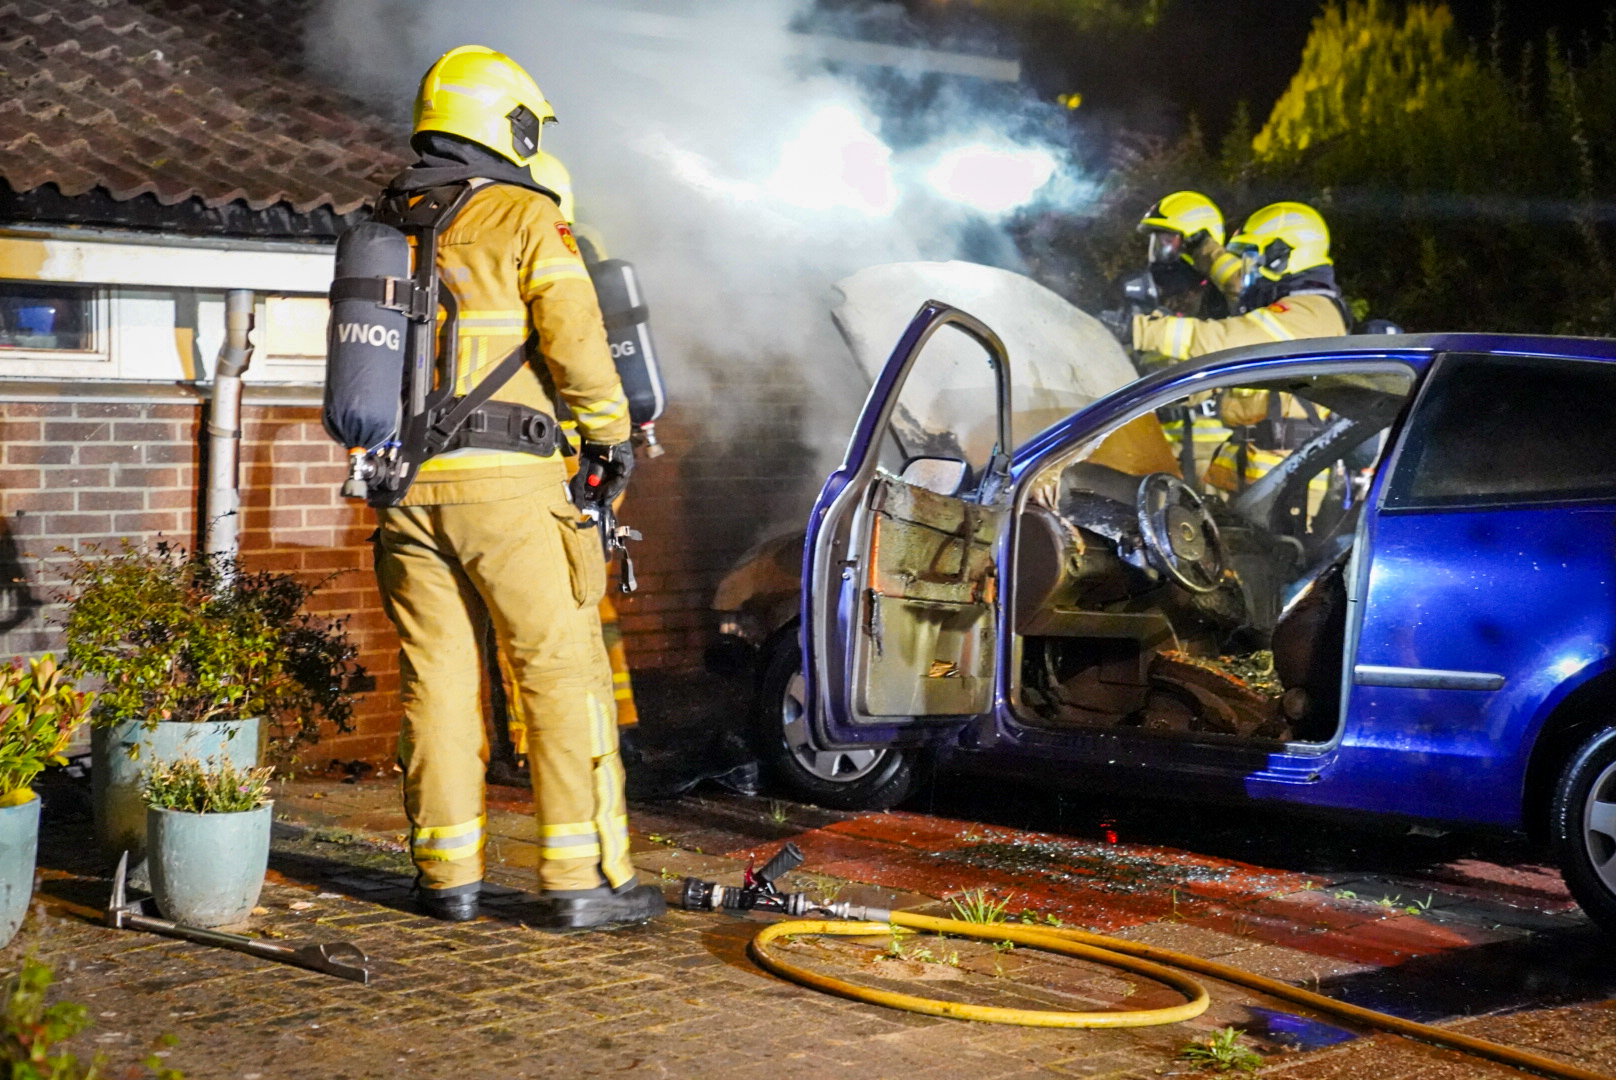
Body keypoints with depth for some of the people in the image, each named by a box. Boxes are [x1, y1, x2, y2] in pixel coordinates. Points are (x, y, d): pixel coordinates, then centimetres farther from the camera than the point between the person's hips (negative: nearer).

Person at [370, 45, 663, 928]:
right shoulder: (526, 218, -5)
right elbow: (575, 338, -13)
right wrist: (609, 431, -1)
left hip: (407, 486, 6)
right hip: (506, 487, -6)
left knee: (436, 681, 10)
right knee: (563, 671, 0)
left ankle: (448, 874, 15)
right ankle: (581, 879, -1)